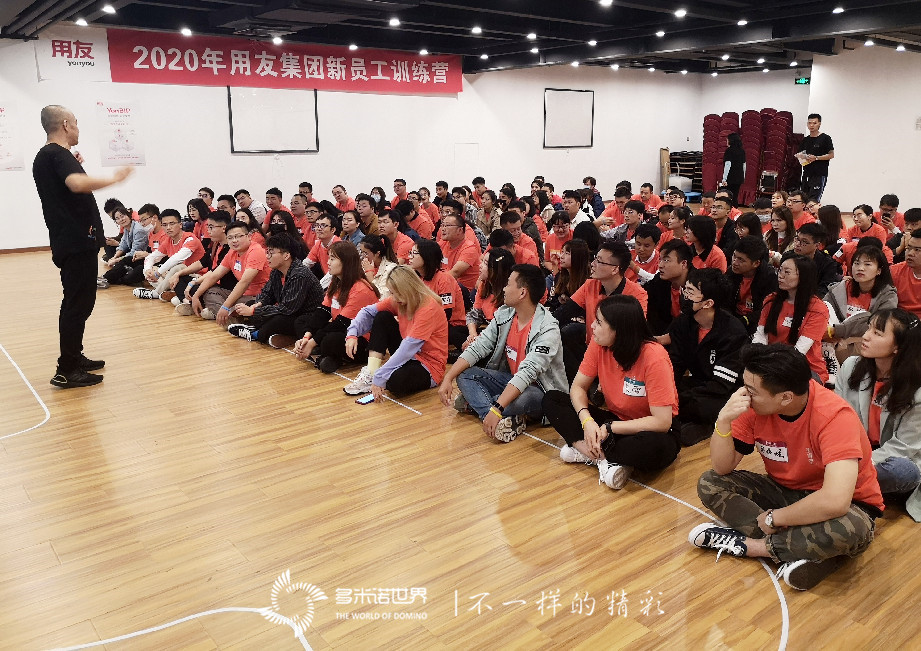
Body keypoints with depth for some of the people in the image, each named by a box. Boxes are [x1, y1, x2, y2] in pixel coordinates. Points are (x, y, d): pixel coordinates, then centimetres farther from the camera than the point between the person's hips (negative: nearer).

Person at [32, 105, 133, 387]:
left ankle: (74, 357, 29)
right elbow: (78, 183, -34)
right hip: (78, 241, -10)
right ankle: (67, 371, -4)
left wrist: (74, 166, 18)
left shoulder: (45, 156, 17)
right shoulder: (58, 154, -14)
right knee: (79, 303, -7)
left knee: (76, 301, 19)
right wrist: (114, 178, -22)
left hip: (69, 242, 10)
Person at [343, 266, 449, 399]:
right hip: (408, 355, 8)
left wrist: (380, 377, -31)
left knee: (396, 381, -37)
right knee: (382, 317, -4)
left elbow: (408, 348, -31)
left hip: (429, 365, -8)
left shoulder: (429, 308, -26)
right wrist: (352, 334, -15)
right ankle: (370, 374, -8)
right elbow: (368, 312, 3)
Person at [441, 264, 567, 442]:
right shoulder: (504, 315, -3)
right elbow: (477, 348, -3)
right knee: (465, 375, -11)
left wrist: (496, 409, -42)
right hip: (511, 381, 7)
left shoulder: (547, 329, -25)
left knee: (526, 398, -40)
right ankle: (505, 419, -30)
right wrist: (448, 378, -14)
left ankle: (476, 402, -15)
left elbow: (527, 373, -34)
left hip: (541, 391, -7)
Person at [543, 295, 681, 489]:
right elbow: (578, 387, -3)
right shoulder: (598, 345, -10)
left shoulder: (654, 358, -26)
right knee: (551, 399, -9)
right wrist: (587, 420, -23)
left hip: (648, 429, -5)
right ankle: (605, 458, -21)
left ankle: (586, 451, -19)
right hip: (614, 419, 6)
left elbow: (662, 422, -26)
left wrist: (609, 428, -24)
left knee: (654, 447, -42)